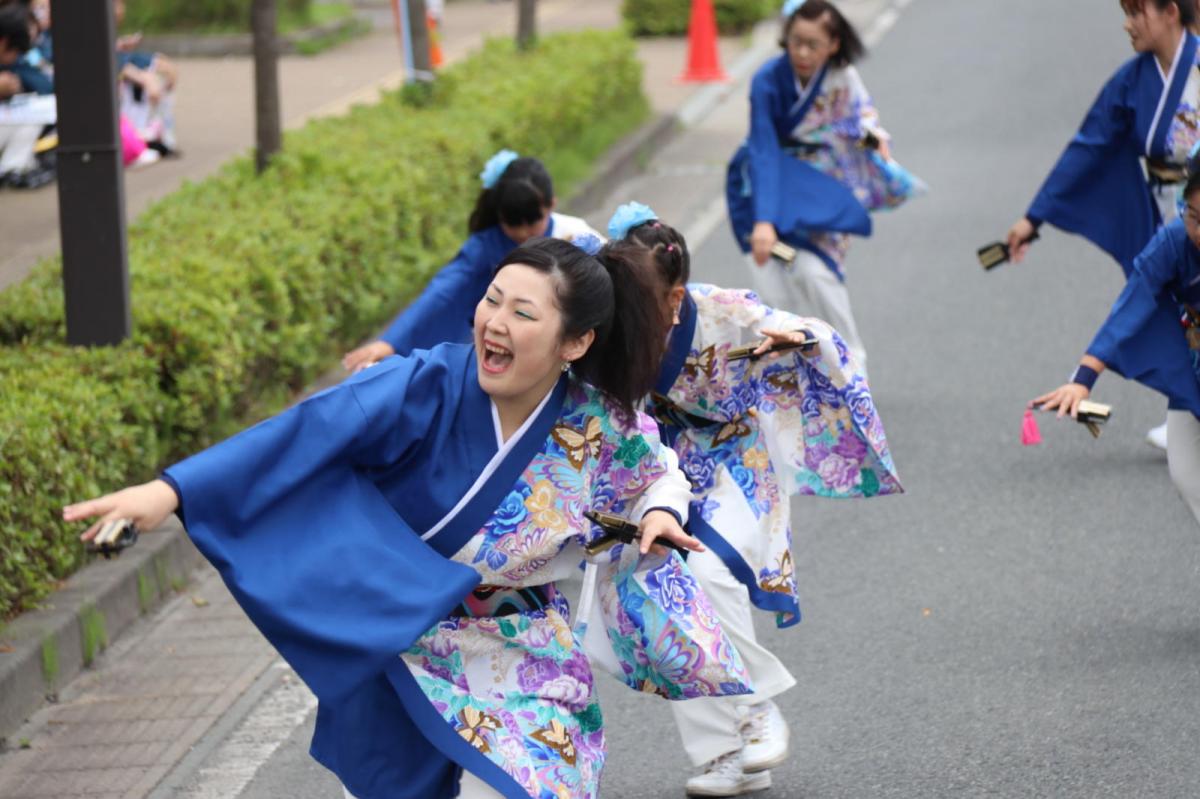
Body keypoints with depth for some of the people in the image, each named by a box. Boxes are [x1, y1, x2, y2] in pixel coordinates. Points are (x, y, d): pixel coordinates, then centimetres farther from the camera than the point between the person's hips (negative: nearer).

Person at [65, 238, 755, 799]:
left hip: (523, 665, 1)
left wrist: (660, 512, -15)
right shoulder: (431, 386, -21)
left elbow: (660, 472, 11)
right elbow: (310, 431, -33)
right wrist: (171, 491, -44)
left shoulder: (602, 426, -12)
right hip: (403, 644, -1)